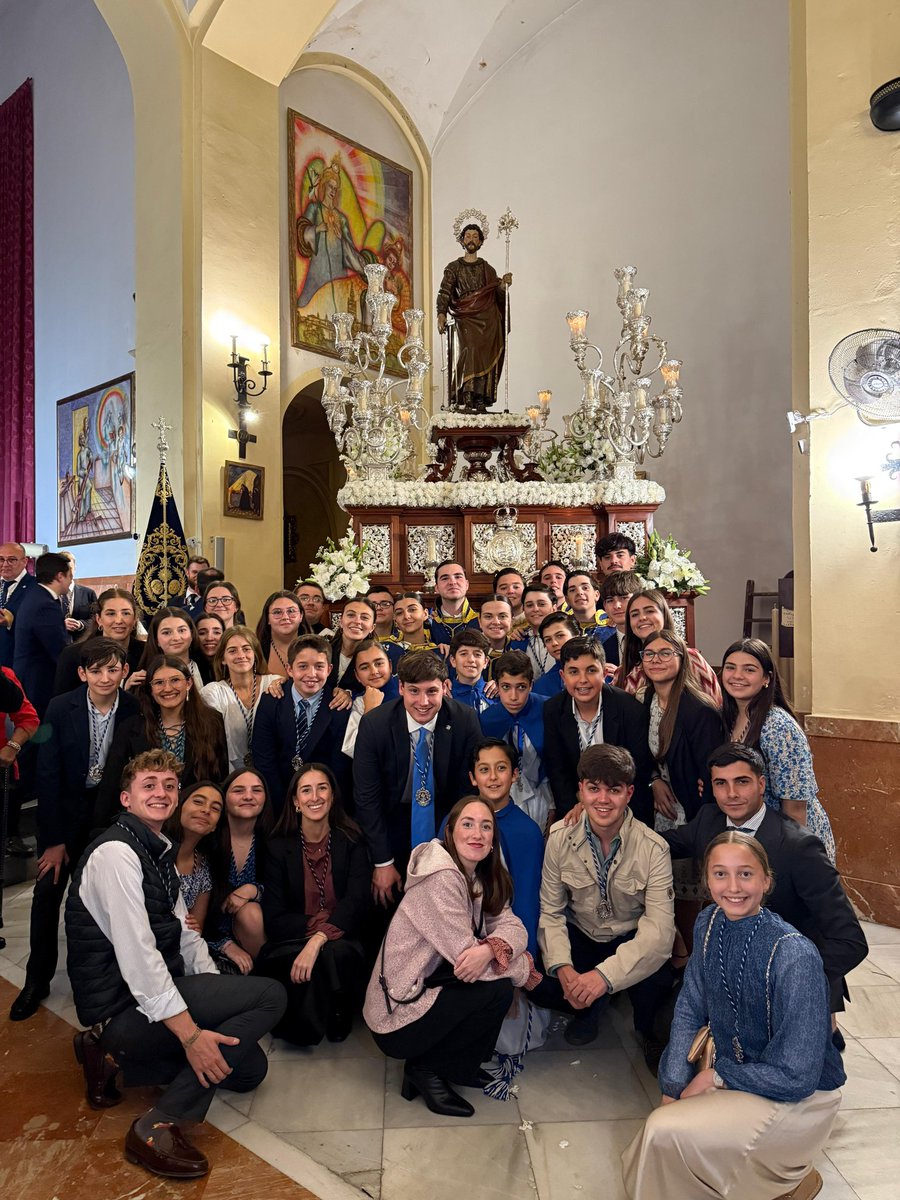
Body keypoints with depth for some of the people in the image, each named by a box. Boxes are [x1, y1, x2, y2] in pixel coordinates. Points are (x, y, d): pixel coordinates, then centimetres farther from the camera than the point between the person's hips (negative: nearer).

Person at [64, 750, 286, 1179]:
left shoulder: (159, 851, 11)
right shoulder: (116, 853, -19)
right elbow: (137, 954, -25)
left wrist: (221, 997, 1)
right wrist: (191, 1033, -24)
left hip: (158, 989, 9)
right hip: (125, 1006, -9)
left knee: (249, 1067, 13)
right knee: (270, 995, -18)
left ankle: (117, 1056, 12)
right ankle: (159, 1126, -13)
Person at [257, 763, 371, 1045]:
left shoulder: (351, 842, 0)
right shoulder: (279, 847, 0)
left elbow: (358, 901, -13)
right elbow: (274, 919, -5)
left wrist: (318, 939, -28)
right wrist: (320, 921, -19)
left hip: (341, 941, 0)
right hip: (291, 945, 0)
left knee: (337, 954, -33)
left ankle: (339, 1019, -1)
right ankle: (304, 1025, -2)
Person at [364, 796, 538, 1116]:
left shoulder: (480, 878, 4)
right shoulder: (441, 878, -24)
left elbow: (513, 925, -5)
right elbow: (465, 956, -24)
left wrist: (492, 948, -27)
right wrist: (524, 969, -11)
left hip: (429, 991, 9)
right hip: (397, 1016, -8)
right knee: (498, 990, -18)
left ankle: (459, 1066, 13)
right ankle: (425, 1069, 1)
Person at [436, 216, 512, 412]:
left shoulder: (487, 268, 20)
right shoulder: (453, 267, 14)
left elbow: (497, 295, 13)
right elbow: (444, 292, 1)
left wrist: (504, 284, -9)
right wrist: (441, 314, -16)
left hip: (488, 318, 2)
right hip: (466, 318, -2)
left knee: (486, 355, -10)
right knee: (469, 350, -22)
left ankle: (481, 401, -10)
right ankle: (464, 399, -22)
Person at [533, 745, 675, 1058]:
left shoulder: (653, 848, -21)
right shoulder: (560, 838, -14)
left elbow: (660, 928, -26)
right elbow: (550, 912, -8)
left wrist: (604, 975, -37)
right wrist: (563, 969, -26)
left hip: (631, 940, -1)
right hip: (580, 936, 2)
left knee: (656, 982, -31)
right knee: (537, 983, -22)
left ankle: (645, 1029, 8)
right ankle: (591, 1009, 14)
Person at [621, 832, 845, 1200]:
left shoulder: (795, 957, -27)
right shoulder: (708, 923, -9)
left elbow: (796, 1077, -22)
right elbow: (689, 1009, 1)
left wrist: (717, 1075, -14)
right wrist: (673, 1090, -7)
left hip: (799, 1097, -6)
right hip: (731, 1077, 6)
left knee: (663, 1131, -23)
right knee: (639, 1167, -2)